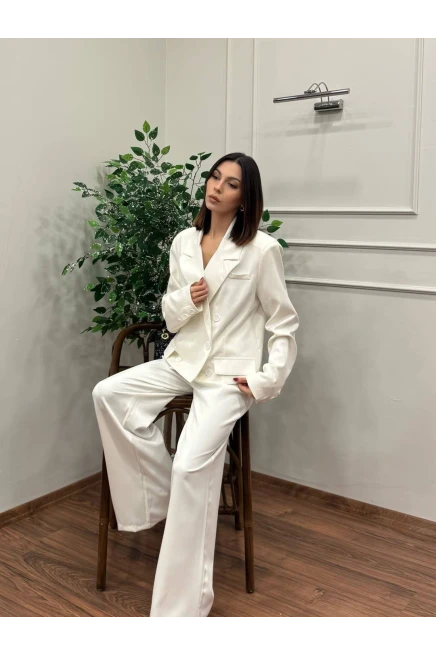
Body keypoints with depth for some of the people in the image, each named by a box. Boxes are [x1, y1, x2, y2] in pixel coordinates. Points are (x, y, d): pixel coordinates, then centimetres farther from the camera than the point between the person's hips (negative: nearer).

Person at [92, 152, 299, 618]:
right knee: (108, 393, -16)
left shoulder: (262, 249, -7)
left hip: (229, 372, -6)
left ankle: (184, 605, -9)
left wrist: (267, 379, -10)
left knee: (191, 466, -23)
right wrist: (187, 299, -10)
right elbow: (170, 317, 12)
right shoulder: (184, 242, 7)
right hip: (182, 361, 6)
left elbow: (284, 323, -2)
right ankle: (159, 494, 0)